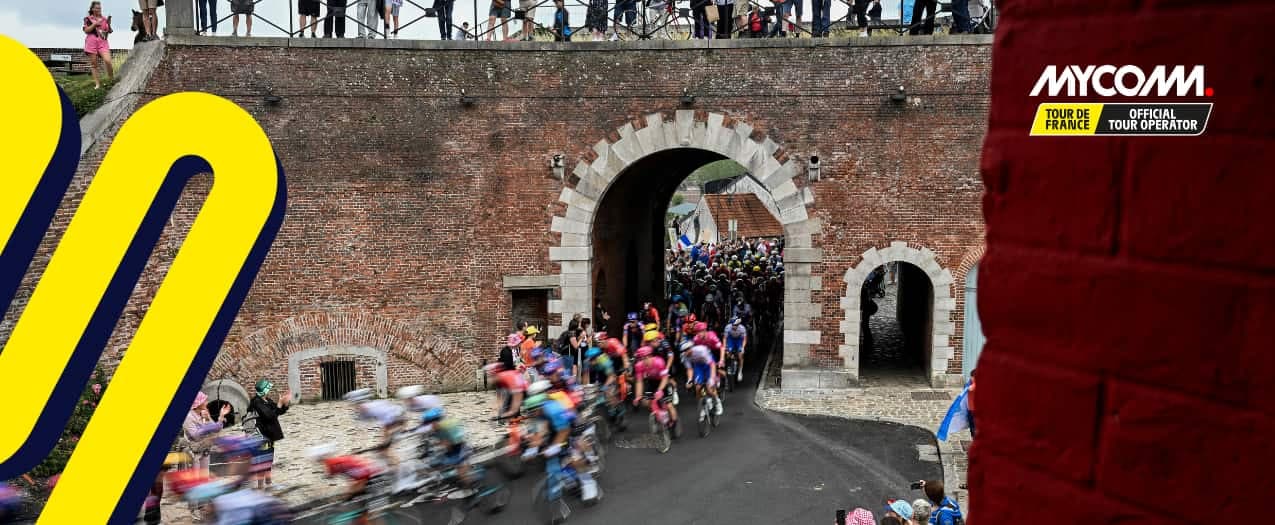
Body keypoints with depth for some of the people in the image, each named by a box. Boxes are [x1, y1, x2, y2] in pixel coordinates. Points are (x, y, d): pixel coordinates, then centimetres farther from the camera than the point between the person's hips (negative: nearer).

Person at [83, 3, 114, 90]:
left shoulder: (104, 19, 15)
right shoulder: (88, 19, 9)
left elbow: (109, 31, 12)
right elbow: (86, 30, 0)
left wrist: (108, 24, -5)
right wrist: (95, 24, -9)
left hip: (103, 42, 1)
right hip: (91, 41, -1)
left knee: (107, 61, -21)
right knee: (93, 64, -1)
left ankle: (111, 79, -2)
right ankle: (97, 84, 2)